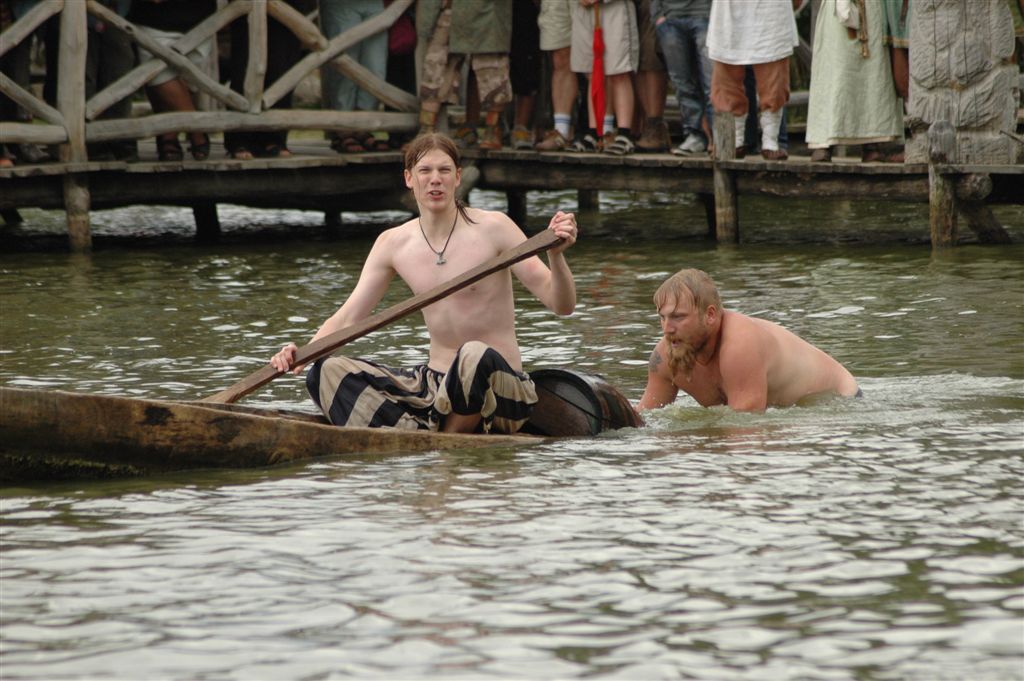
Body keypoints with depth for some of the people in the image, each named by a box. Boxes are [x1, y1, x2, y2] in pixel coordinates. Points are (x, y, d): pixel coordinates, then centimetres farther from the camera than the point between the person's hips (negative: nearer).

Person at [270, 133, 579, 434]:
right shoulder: (392, 244, 8)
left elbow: (562, 305, -9)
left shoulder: (492, 228, -5)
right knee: (325, 372, -13)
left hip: (499, 385, -5)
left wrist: (555, 255, -29)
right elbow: (348, 317, 4)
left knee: (475, 356, -40)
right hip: (432, 383, 5)